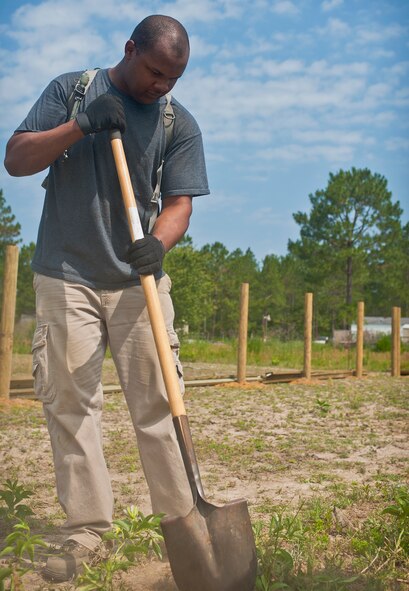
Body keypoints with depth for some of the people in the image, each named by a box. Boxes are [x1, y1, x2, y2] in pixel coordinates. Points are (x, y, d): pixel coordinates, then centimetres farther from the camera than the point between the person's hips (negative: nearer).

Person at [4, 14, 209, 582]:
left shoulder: (179, 123, 5)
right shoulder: (71, 90, 6)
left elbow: (179, 202, -2)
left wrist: (157, 242, -24)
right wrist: (81, 124, -13)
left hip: (138, 281, 0)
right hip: (66, 276, 0)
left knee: (157, 404, -1)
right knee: (68, 401, -1)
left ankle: (183, 520, 8)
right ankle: (86, 529, 8)